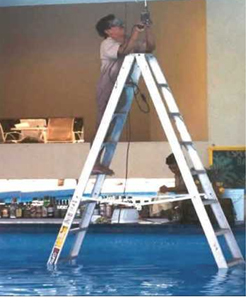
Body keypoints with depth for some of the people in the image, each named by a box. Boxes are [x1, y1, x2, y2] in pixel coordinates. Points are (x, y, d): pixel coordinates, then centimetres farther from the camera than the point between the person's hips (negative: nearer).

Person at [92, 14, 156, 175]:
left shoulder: (129, 41, 15)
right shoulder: (107, 44, -8)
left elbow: (150, 47, 9)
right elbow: (124, 50, -25)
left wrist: (148, 29, -2)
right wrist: (136, 31, -23)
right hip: (108, 89, -8)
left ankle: (98, 163, 10)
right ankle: (94, 163, -14)